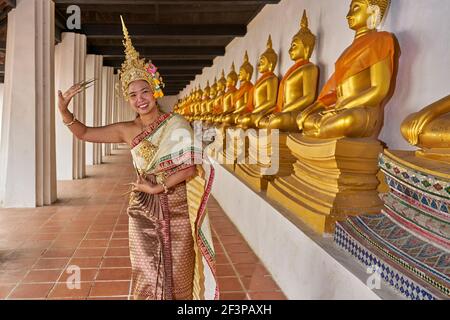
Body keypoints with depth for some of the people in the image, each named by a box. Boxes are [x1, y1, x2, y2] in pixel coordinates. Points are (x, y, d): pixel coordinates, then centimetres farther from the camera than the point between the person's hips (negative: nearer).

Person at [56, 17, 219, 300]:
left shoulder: (177, 124, -5)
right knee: (148, 277, 6)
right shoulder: (127, 130, 4)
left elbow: (191, 167, -12)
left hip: (177, 210, -2)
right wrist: (64, 111, -7)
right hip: (143, 211, 2)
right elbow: (84, 133, 10)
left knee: (178, 274, 8)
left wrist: (157, 187, -12)